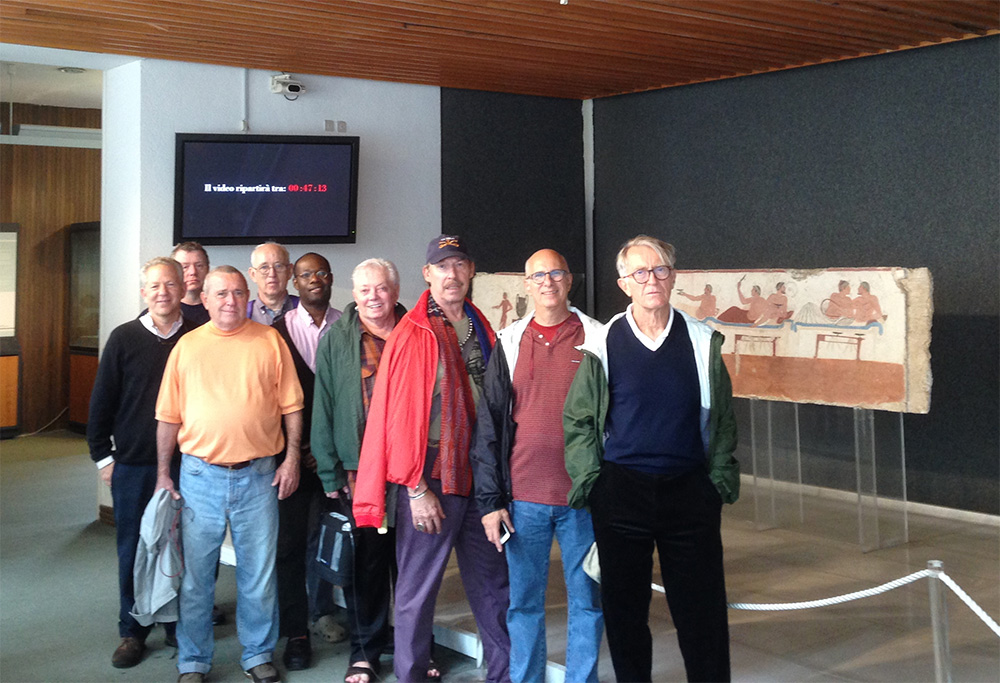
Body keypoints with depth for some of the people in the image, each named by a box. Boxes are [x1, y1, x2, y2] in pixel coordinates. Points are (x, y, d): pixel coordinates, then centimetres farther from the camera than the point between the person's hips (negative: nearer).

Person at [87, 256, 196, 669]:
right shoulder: (124, 338, -1)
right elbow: (102, 401, 4)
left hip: (186, 463, 0)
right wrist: (102, 455, 2)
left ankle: (179, 624, 24)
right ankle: (133, 631, 22)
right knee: (133, 548, 8)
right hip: (133, 465, 0)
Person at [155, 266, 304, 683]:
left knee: (259, 571, 8)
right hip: (200, 475, 1)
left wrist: (292, 458, -2)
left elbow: (291, 406, 4)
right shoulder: (187, 346, 5)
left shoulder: (270, 341, 3)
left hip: (259, 476, 0)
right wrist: (163, 473, 4)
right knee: (196, 573, 7)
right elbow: (169, 416, 6)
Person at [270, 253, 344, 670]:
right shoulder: (280, 330, 3)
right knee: (291, 540, 1)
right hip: (295, 451, 0)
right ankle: (296, 632, 11)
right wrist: (293, 447, -4)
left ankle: (325, 608, 23)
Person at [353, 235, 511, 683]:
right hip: (433, 477, -5)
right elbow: (400, 415, -10)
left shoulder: (482, 330, 10)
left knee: (493, 582, 13)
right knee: (418, 587, 5)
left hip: (482, 474, 5)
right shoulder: (411, 335, -7)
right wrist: (416, 489, -12)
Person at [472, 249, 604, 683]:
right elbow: (488, 425, 5)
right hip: (524, 499, 1)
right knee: (524, 601, 9)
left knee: (586, 599, 8)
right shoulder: (508, 345, 6)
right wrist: (490, 500, -1)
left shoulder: (597, 339, 2)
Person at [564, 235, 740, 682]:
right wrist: (591, 482, -2)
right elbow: (577, 420, 4)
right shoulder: (603, 344, 0)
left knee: (702, 612, 5)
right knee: (623, 611, 9)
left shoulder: (702, 341, 4)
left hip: (690, 492, 1)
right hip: (621, 493, 0)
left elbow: (723, 419, 9)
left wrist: (721, 479, 2)